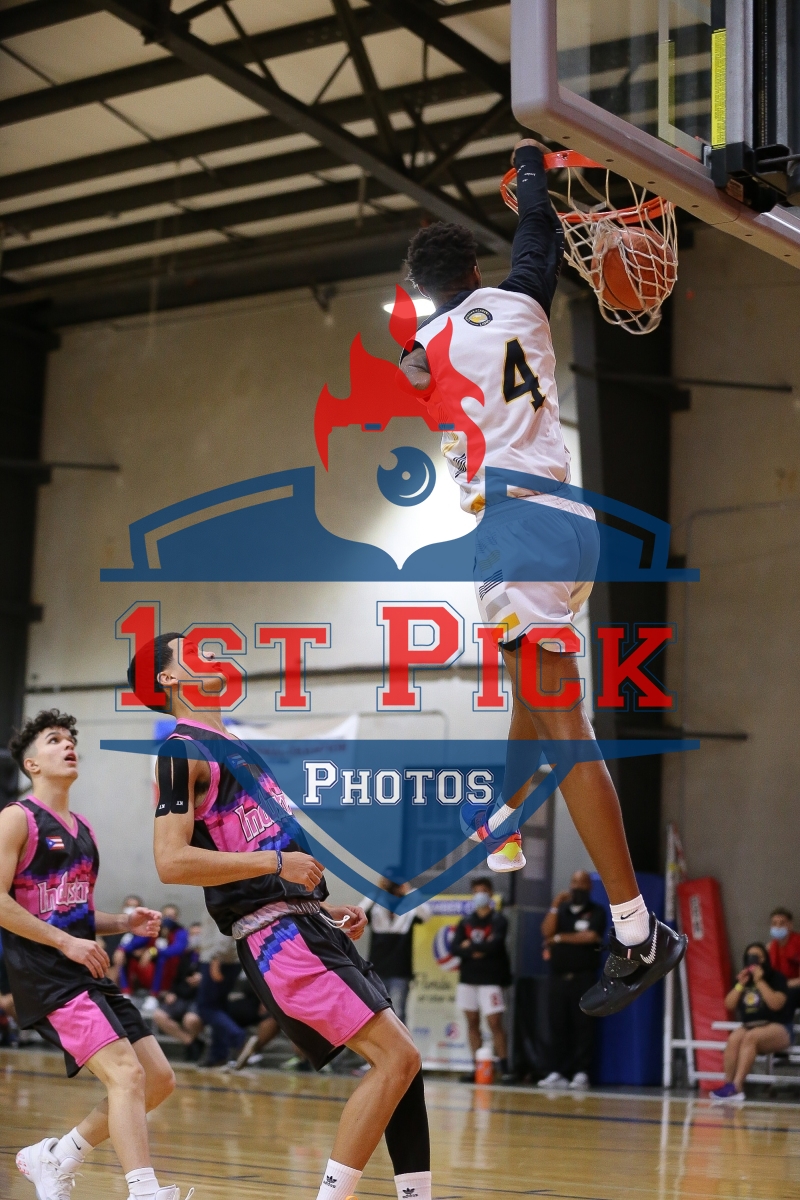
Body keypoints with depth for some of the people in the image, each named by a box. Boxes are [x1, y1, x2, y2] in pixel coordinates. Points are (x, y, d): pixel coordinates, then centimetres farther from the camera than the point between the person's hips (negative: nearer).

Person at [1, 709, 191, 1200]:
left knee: (159, 1078, 5)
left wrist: (125, 922, 9)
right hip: (46, 976, -8)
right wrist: (65, 942, -17)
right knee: (126, 1074, -23)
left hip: (87, 974, 9)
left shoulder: (83, 829, 19)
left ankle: (54, 1158, 18)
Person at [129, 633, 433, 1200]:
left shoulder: (235, 748, 22)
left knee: (404, 1059, 7)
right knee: (396, 1058, -15)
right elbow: (172, 862, -19)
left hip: (309, 925, 9)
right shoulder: (182, 751, -6)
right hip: (276, 937, -9)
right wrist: (278, 862, -19)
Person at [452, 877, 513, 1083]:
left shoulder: (498, 920, -1)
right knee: (472, 1022, 5)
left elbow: (494, 945, -17)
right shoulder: (465, 922, 12)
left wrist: (470, 946, -6)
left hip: (490, 979, -5)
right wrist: (477, 952, -14)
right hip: (468, 978, 5)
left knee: (495, 1022, -9)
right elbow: (455, 948, 0)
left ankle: (504, 1068, -8)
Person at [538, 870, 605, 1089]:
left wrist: (560, 938, -2)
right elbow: (547, 932, 2)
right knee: (558, 1026, 2)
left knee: (583, 1026, -6)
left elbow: (591, 936, -11)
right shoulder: (561, 910, 16)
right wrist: (555, 906, -6)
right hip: (558, 977, 4)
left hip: (583, 978, -4)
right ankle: (558, 1072, 5)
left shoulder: (596, 912, 5)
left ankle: (582, 1073, -7)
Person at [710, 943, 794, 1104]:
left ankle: (736, 1087, -43)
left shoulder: (776, 978, -2)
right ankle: (728, 1084, -34)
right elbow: (729, 1005, 5)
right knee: (733, 1039, -30)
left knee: (751, 1037, -36)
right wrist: (741, 984, -7)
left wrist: (760, 981, -18)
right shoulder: (743, 978, 13)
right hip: (749, 1026, 5)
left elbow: (776, 1004, -17)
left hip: (777, 1028, -5)